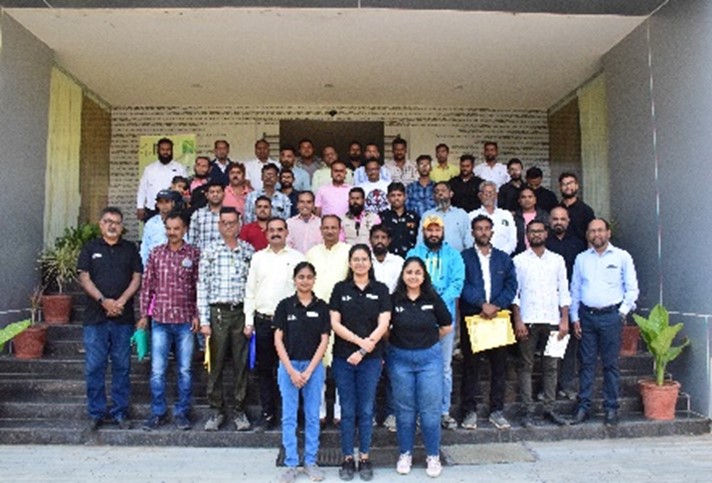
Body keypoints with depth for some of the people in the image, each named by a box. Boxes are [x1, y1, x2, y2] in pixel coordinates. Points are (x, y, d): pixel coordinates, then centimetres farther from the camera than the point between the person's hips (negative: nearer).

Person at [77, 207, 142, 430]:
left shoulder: (130, 249, 10)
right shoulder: (90, 248, 8)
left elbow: (137, 277, 4)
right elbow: (84, 278, 0)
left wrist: (121, 301, -11)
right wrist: (103, 301, -13)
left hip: (123, 318, 1)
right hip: (95, 318, 0)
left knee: (122, 366, 6)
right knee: (94, 367, 2)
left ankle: (120, 412, 16)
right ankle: (96, 413, 15)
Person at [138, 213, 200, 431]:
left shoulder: (194, 254, 0)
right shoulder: (156, 253, 5)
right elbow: (147, 286, 8)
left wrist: (197, 315, -4)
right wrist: (144, 315, 5)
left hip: (185, 320, -1)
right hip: (160, 320, 1)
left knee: (185, 370, 7)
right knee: (157, 370, 5)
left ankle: (182, 412, 20)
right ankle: (158, 412, 20)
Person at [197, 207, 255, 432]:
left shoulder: (249, 251, 6)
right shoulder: (209, 251, 3)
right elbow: (202, 286, 1)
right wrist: (204, 320, -4)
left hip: (241, 312, 1)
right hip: (217, 312, -1)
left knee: (241, 363, 6)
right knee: (216, 364, 5)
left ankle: (239, 409, 19)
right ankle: (216, 410, 19)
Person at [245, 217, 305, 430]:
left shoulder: (297, 257, 2)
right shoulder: (258, 257, 9)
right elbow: (250, 290, 9)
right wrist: (249, 320, 4)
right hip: (262, 320, 3)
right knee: (264, 368, 10)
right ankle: (268, 412, 22)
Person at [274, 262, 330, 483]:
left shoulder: (321, 307, 1)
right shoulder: (285, 305, 0)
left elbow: (324, 340, -1)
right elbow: (278, 340, -2)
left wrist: (308, 371, -8)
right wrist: (292, 370, -10)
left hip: (314, 367, 1)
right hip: (288, 366, 0)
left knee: (312, 416, 9)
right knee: (289, 417, 5)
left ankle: (310, 462, 22)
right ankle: (291, 464, 17)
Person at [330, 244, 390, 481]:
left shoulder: (380, 289, 2)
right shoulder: (340, 288, 3)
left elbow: (383, 324, -5)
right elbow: (335, 323, -3)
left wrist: (364, 349, -14)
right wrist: (359, 340, -15)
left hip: (371, 358, 0)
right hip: (343, 357, 0)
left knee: (366, 410, 8)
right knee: (347, 410, 7)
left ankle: (364, 458, 21)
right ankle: (347, 459, 19)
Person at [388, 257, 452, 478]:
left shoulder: (433, 299, -4)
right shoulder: (394, 300, -5)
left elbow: (447, 327, 7)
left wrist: (428, 341, 9)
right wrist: (397, 343, 3)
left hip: (429, 357, 0)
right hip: (400, 358, 0)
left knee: (430, 409, 5)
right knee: (405, 409, 10)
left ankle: (433, 456, 22)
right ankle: (405, 454, 26)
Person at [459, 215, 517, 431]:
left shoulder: (504, 258, 13)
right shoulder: (464, 258, 4)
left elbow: (511, 285, 3)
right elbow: (463, 286, -7)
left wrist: (496, 306, -12)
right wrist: (482, 304, -18)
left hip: (498, 318, 3)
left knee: (499, 366, 6)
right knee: (470, 366, 3)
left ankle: (497, 410, 18)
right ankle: (469, 411, 13)